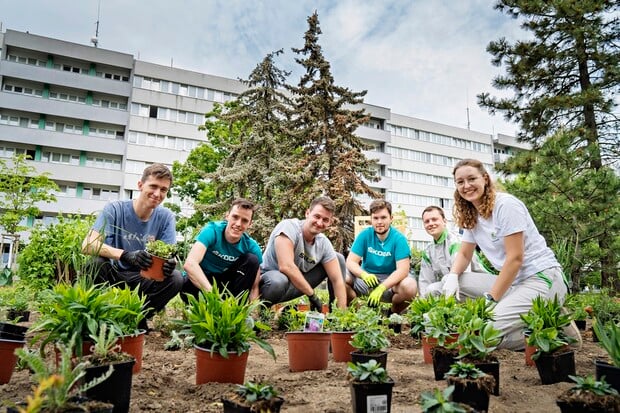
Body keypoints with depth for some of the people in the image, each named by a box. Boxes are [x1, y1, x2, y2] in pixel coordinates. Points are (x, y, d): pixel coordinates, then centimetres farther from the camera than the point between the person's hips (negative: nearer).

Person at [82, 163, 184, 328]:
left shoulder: (166, 217, -7)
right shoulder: (115, 209, -15)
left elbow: (170, 254, -10)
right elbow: (88, 245, -26)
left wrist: (170, 263, -37)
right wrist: (126, 255, -43)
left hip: (143, 279, 2)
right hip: (113, 275, -2)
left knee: (176, 278, -24)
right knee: (97, 262, -31)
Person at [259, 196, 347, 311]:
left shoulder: (324, 243, -8)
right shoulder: (289, 226, -24)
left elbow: (337, 280, -8)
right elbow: (286, 266, -35)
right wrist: (312, 296, -27)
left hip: (297, 283, 6)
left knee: (339, 259, 2)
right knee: (279, 281, -42)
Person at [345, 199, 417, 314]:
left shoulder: (399, 239, -10)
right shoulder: (364, 235, -4)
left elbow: (402, 269, -19)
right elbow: (351, 261, -9)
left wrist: (382, 287, -35)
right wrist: (364, 274, -32)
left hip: (390, 280, -1)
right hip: (367, 278, 1)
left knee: (410, 286, -33)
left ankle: (395, 313, 0)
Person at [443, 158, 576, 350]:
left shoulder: (505, 205, -14)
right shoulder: (471, 216, 9)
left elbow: (515, 258, -17)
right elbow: (464, 254, 13)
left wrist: (491, 298, -17)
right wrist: (452, 276, -9)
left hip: (541, 277, -9)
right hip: (512, 281, 9)